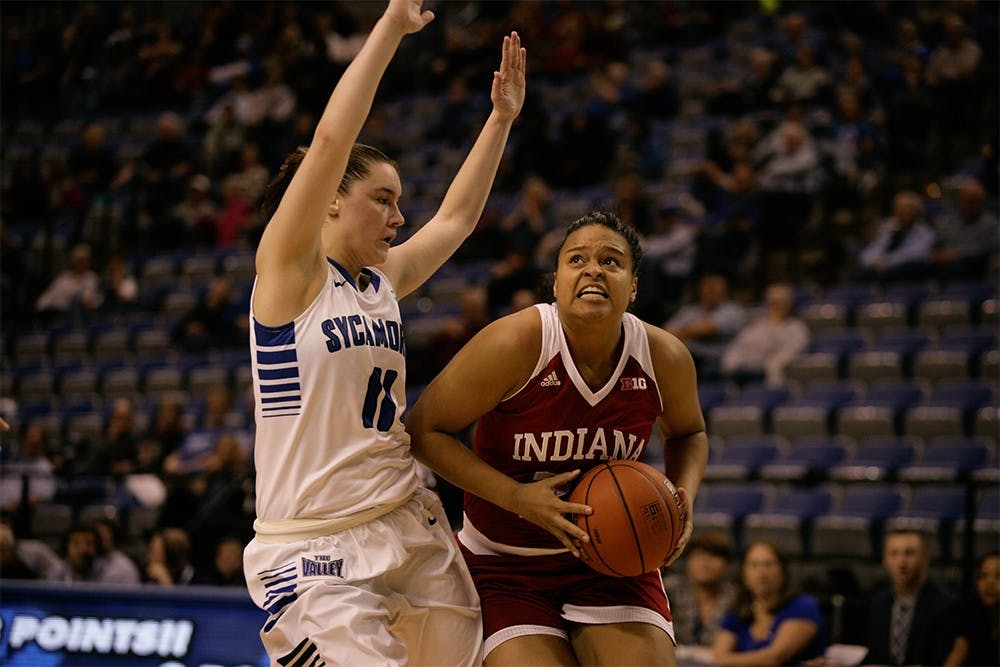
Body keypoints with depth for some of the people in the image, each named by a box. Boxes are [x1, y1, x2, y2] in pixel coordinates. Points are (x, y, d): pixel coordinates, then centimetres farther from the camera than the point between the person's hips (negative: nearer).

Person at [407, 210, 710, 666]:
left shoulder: (665, 358, -8)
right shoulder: (514, 344, -20)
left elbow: (687, 432, 15)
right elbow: (423, 429, -13)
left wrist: (684, 499, -6)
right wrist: (516, 497, -23)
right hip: (505, 565, -3)